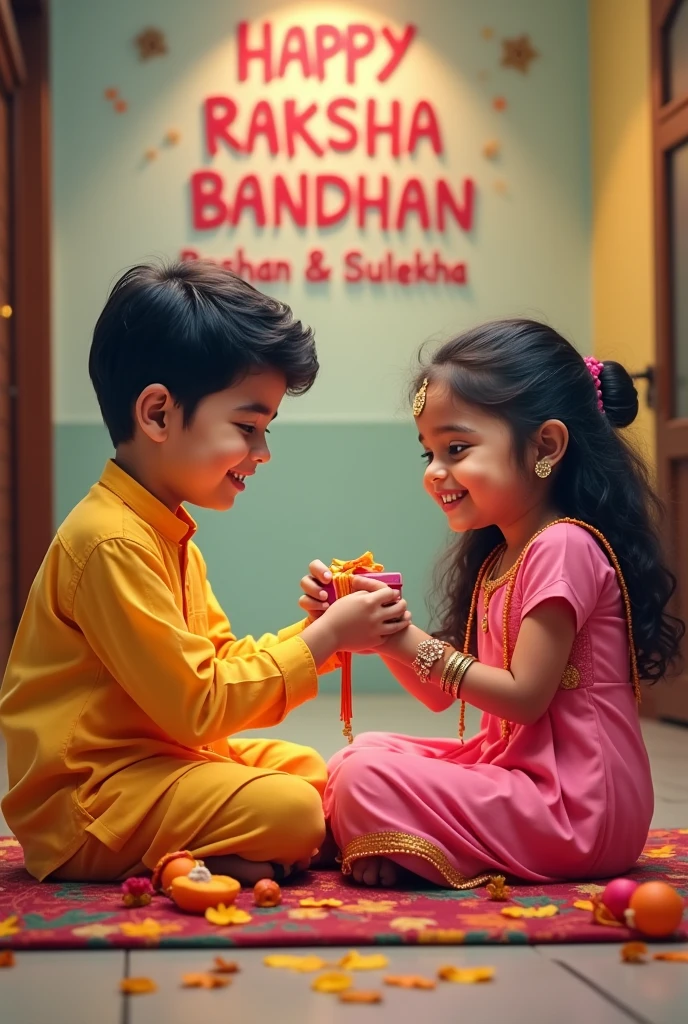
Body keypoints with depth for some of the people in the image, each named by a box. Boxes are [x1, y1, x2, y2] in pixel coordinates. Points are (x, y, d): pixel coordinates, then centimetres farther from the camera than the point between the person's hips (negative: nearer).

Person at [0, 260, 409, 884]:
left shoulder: (168, 534, 13)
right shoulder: (113, 543, -22)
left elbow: (221, 661, 12)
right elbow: (196, 703, -22)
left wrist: (320, 630, -1)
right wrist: (325, 638, -16)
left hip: (150, 758, 11)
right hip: (83, 801, -11)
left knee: (307, 768, 14)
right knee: (292, 811, -23)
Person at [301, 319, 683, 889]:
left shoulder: (563, 547, -16)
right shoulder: (497, 558, 15)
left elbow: (524, 696, -19)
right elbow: (441, 692, 14)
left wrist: (413, 644, -17)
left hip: (576, 807, -10)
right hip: (514, 765, 10)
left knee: (364, 779, -23)